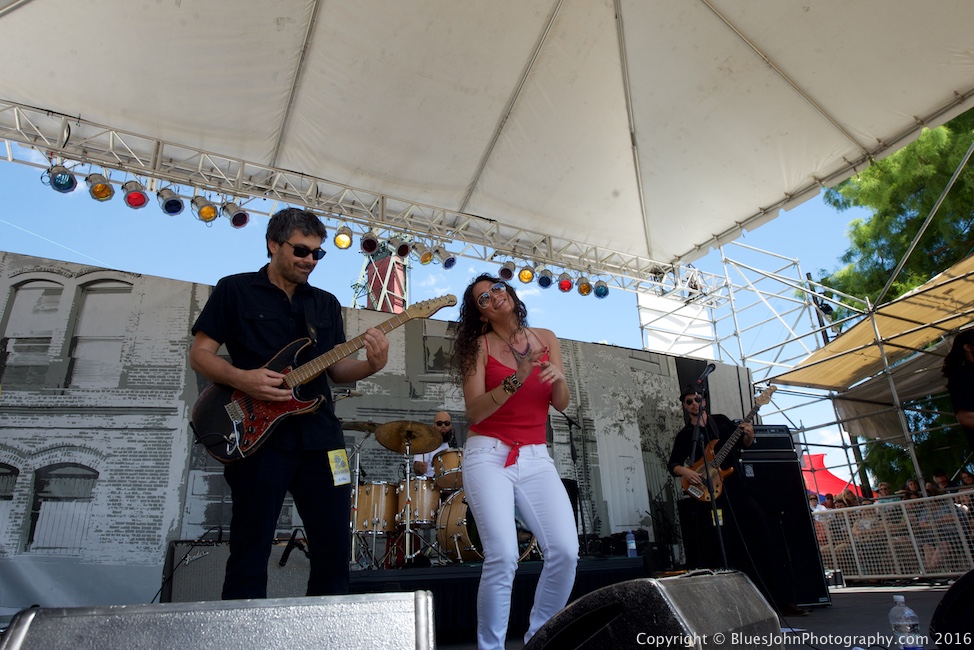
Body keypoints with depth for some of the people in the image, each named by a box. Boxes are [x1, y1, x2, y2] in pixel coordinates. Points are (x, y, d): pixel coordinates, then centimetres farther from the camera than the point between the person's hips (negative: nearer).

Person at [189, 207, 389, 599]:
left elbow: (335, 369, 14)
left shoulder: (326, 303, 17)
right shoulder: (235, 290, 6)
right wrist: (242, 379, -16)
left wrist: (370, 365, -7)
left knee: (335, 547, 6)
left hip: (319, 436, 4)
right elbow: (199, 354, 3)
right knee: (250, 552, 3)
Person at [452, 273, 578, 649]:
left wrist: (558, 379, -13)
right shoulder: (479, 345, 0)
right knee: (503, 556, -19)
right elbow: (475, 412, -10)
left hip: (536, 458, 3)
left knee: (566, 551, -13)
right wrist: (516, 379, -23)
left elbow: (561, 405, 9)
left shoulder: (545, 338, 10)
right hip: (488, 455, -3)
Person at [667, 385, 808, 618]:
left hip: (739, 487, 2)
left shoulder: (721, 420, 13)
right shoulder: (684, 435, 7)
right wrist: (686, 472, -17)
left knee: (764, 540, -2)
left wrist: (748, 435, -8)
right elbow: (673, 464, 4)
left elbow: (744, 444, 14)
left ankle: (781, 600, 6)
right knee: (734, 550, -2)